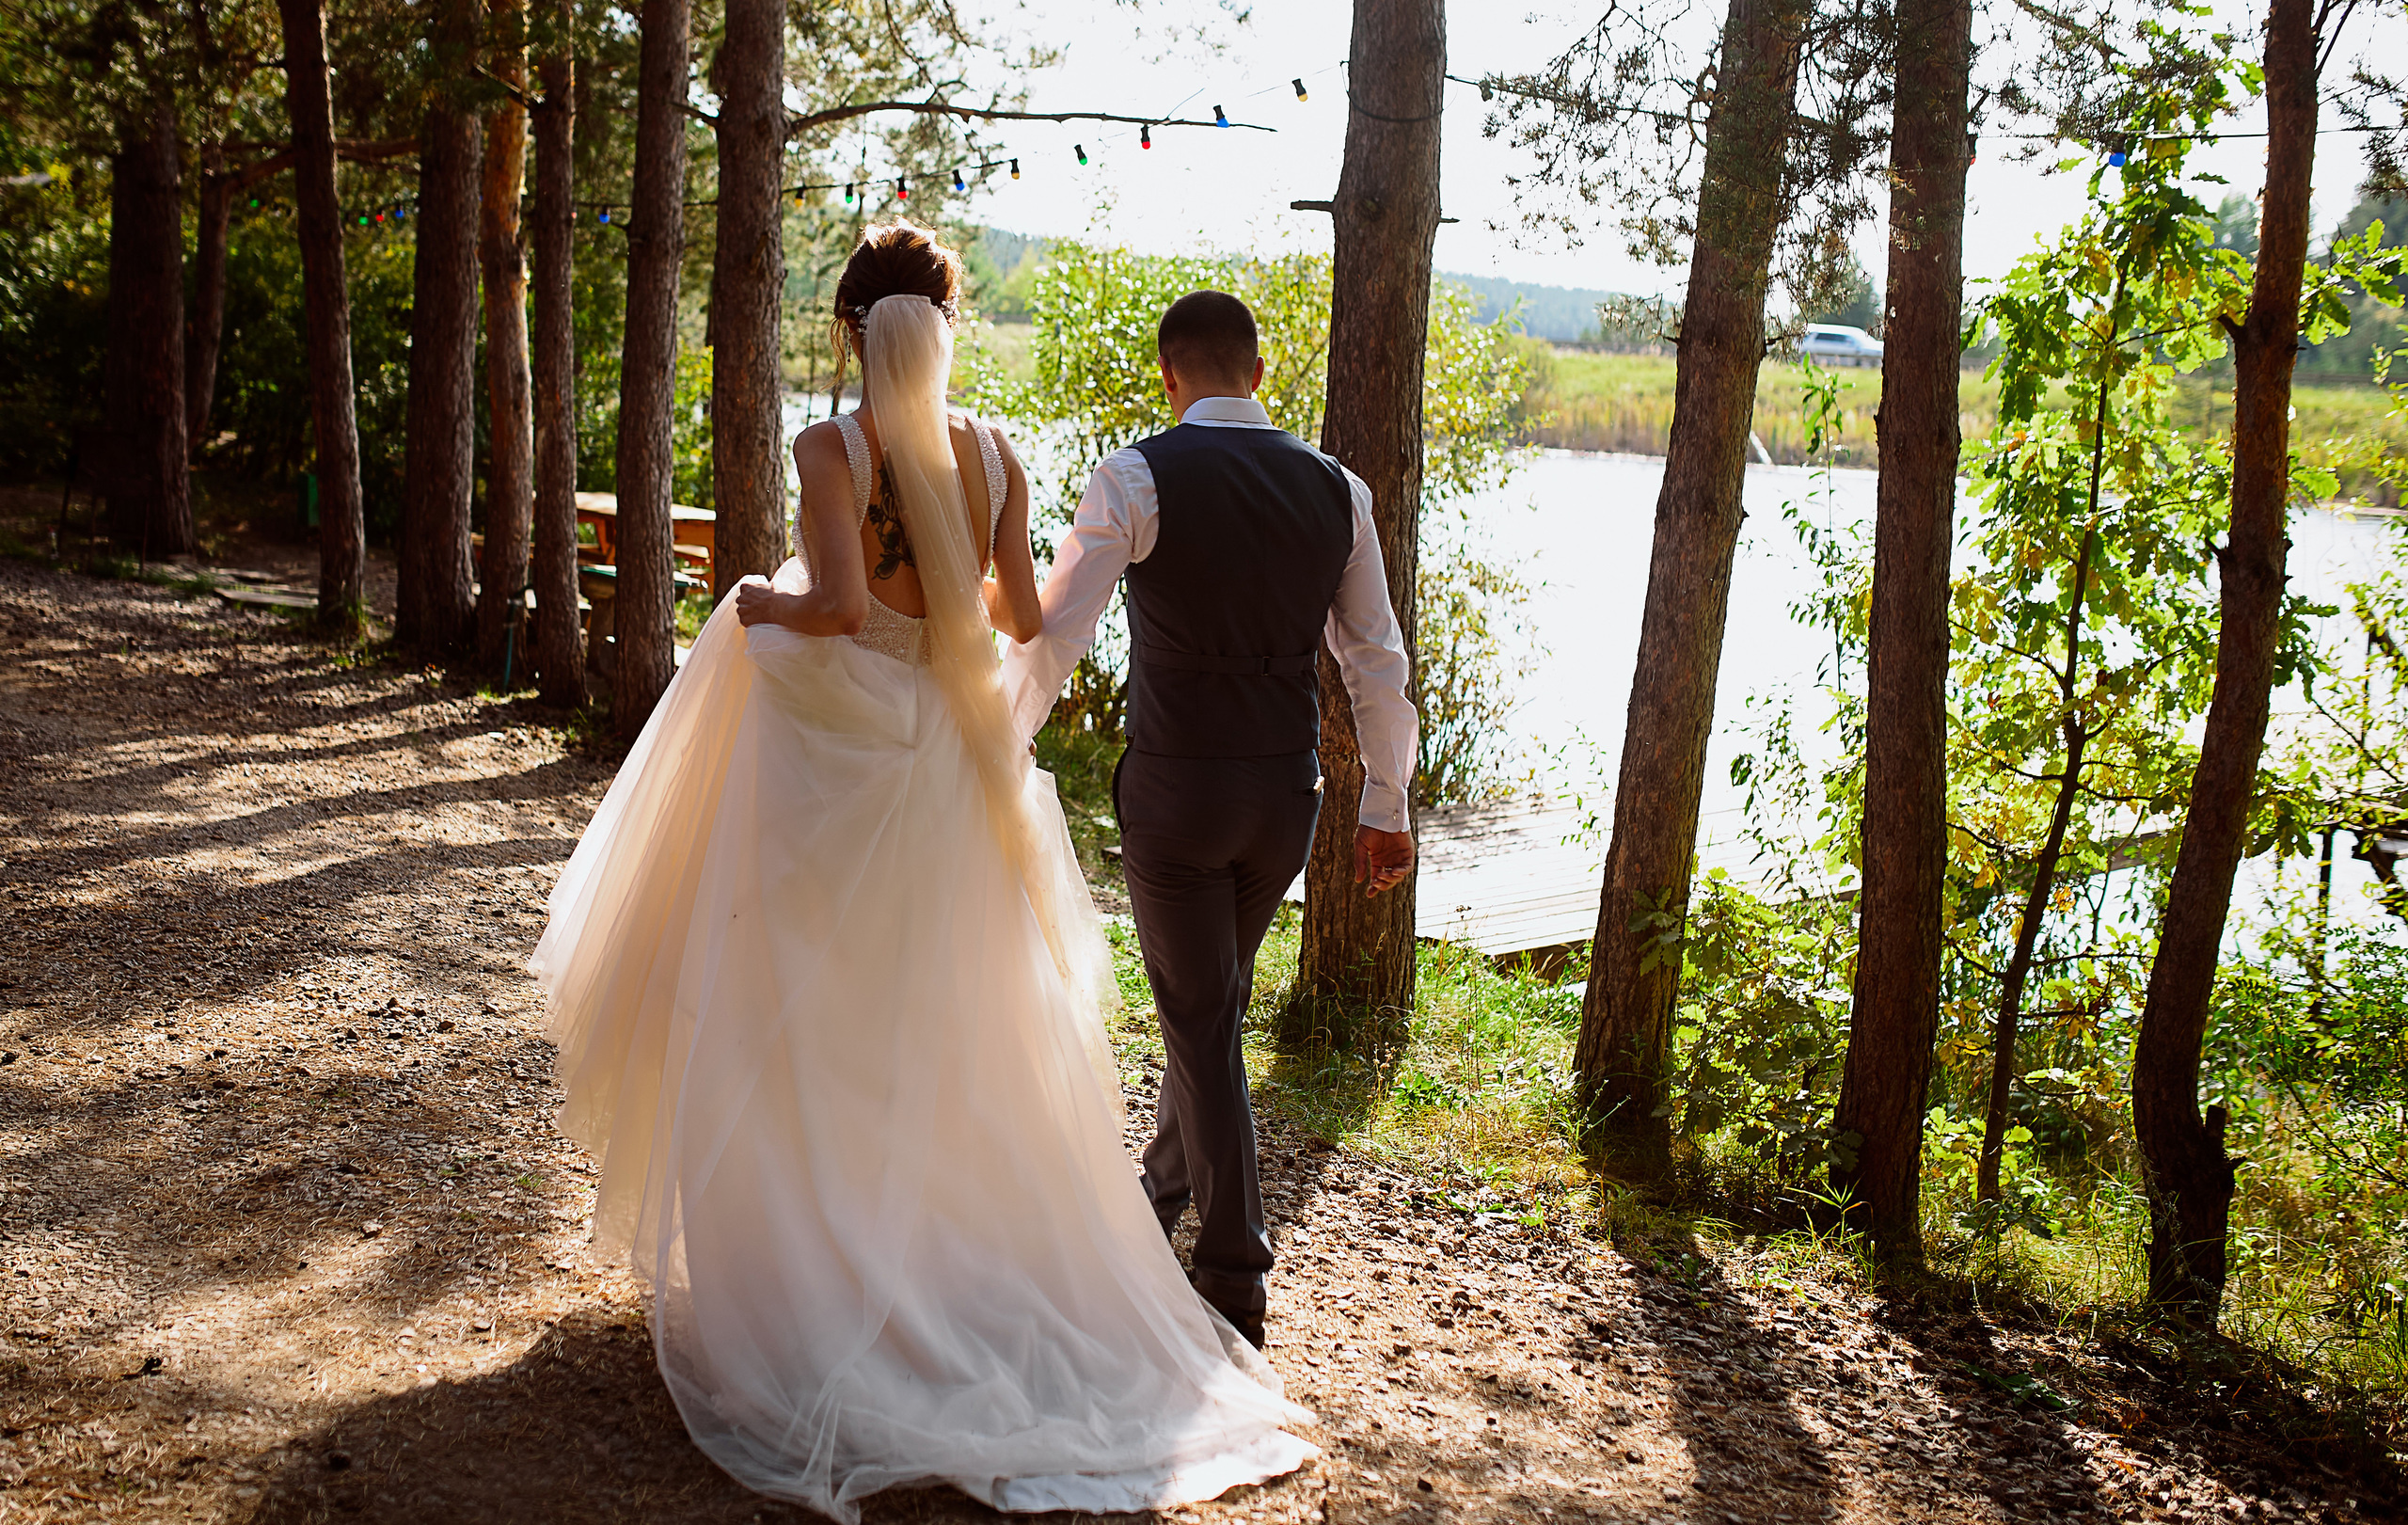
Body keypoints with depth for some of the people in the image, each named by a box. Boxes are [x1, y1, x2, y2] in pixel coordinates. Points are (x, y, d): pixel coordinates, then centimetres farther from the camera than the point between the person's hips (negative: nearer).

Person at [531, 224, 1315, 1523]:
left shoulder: (832, 449, -13)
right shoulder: (994, 456, -1)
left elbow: (841, 603, -25)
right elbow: (1020, 615, 4)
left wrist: (761, 606, -5)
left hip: (835, 751, -4)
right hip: (950, 756, 4)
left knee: (819, 1037, 7)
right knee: (950, 1034, 16)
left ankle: (813, 1273, 15)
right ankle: (966, 1258, 27)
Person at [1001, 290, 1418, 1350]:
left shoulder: (1137, 479, -11)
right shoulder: (1334, 489, 2)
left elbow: (1052, 635, -11)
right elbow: (1377, 663, 6)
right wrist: (1385, 809, 14)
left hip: (1173, 791, -4)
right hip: (1286, 795, 5)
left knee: (1202, 1025, 6)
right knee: (1216, 1002, 23)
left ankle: (1236, 1280, 12)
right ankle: (1161, 1192, 44)